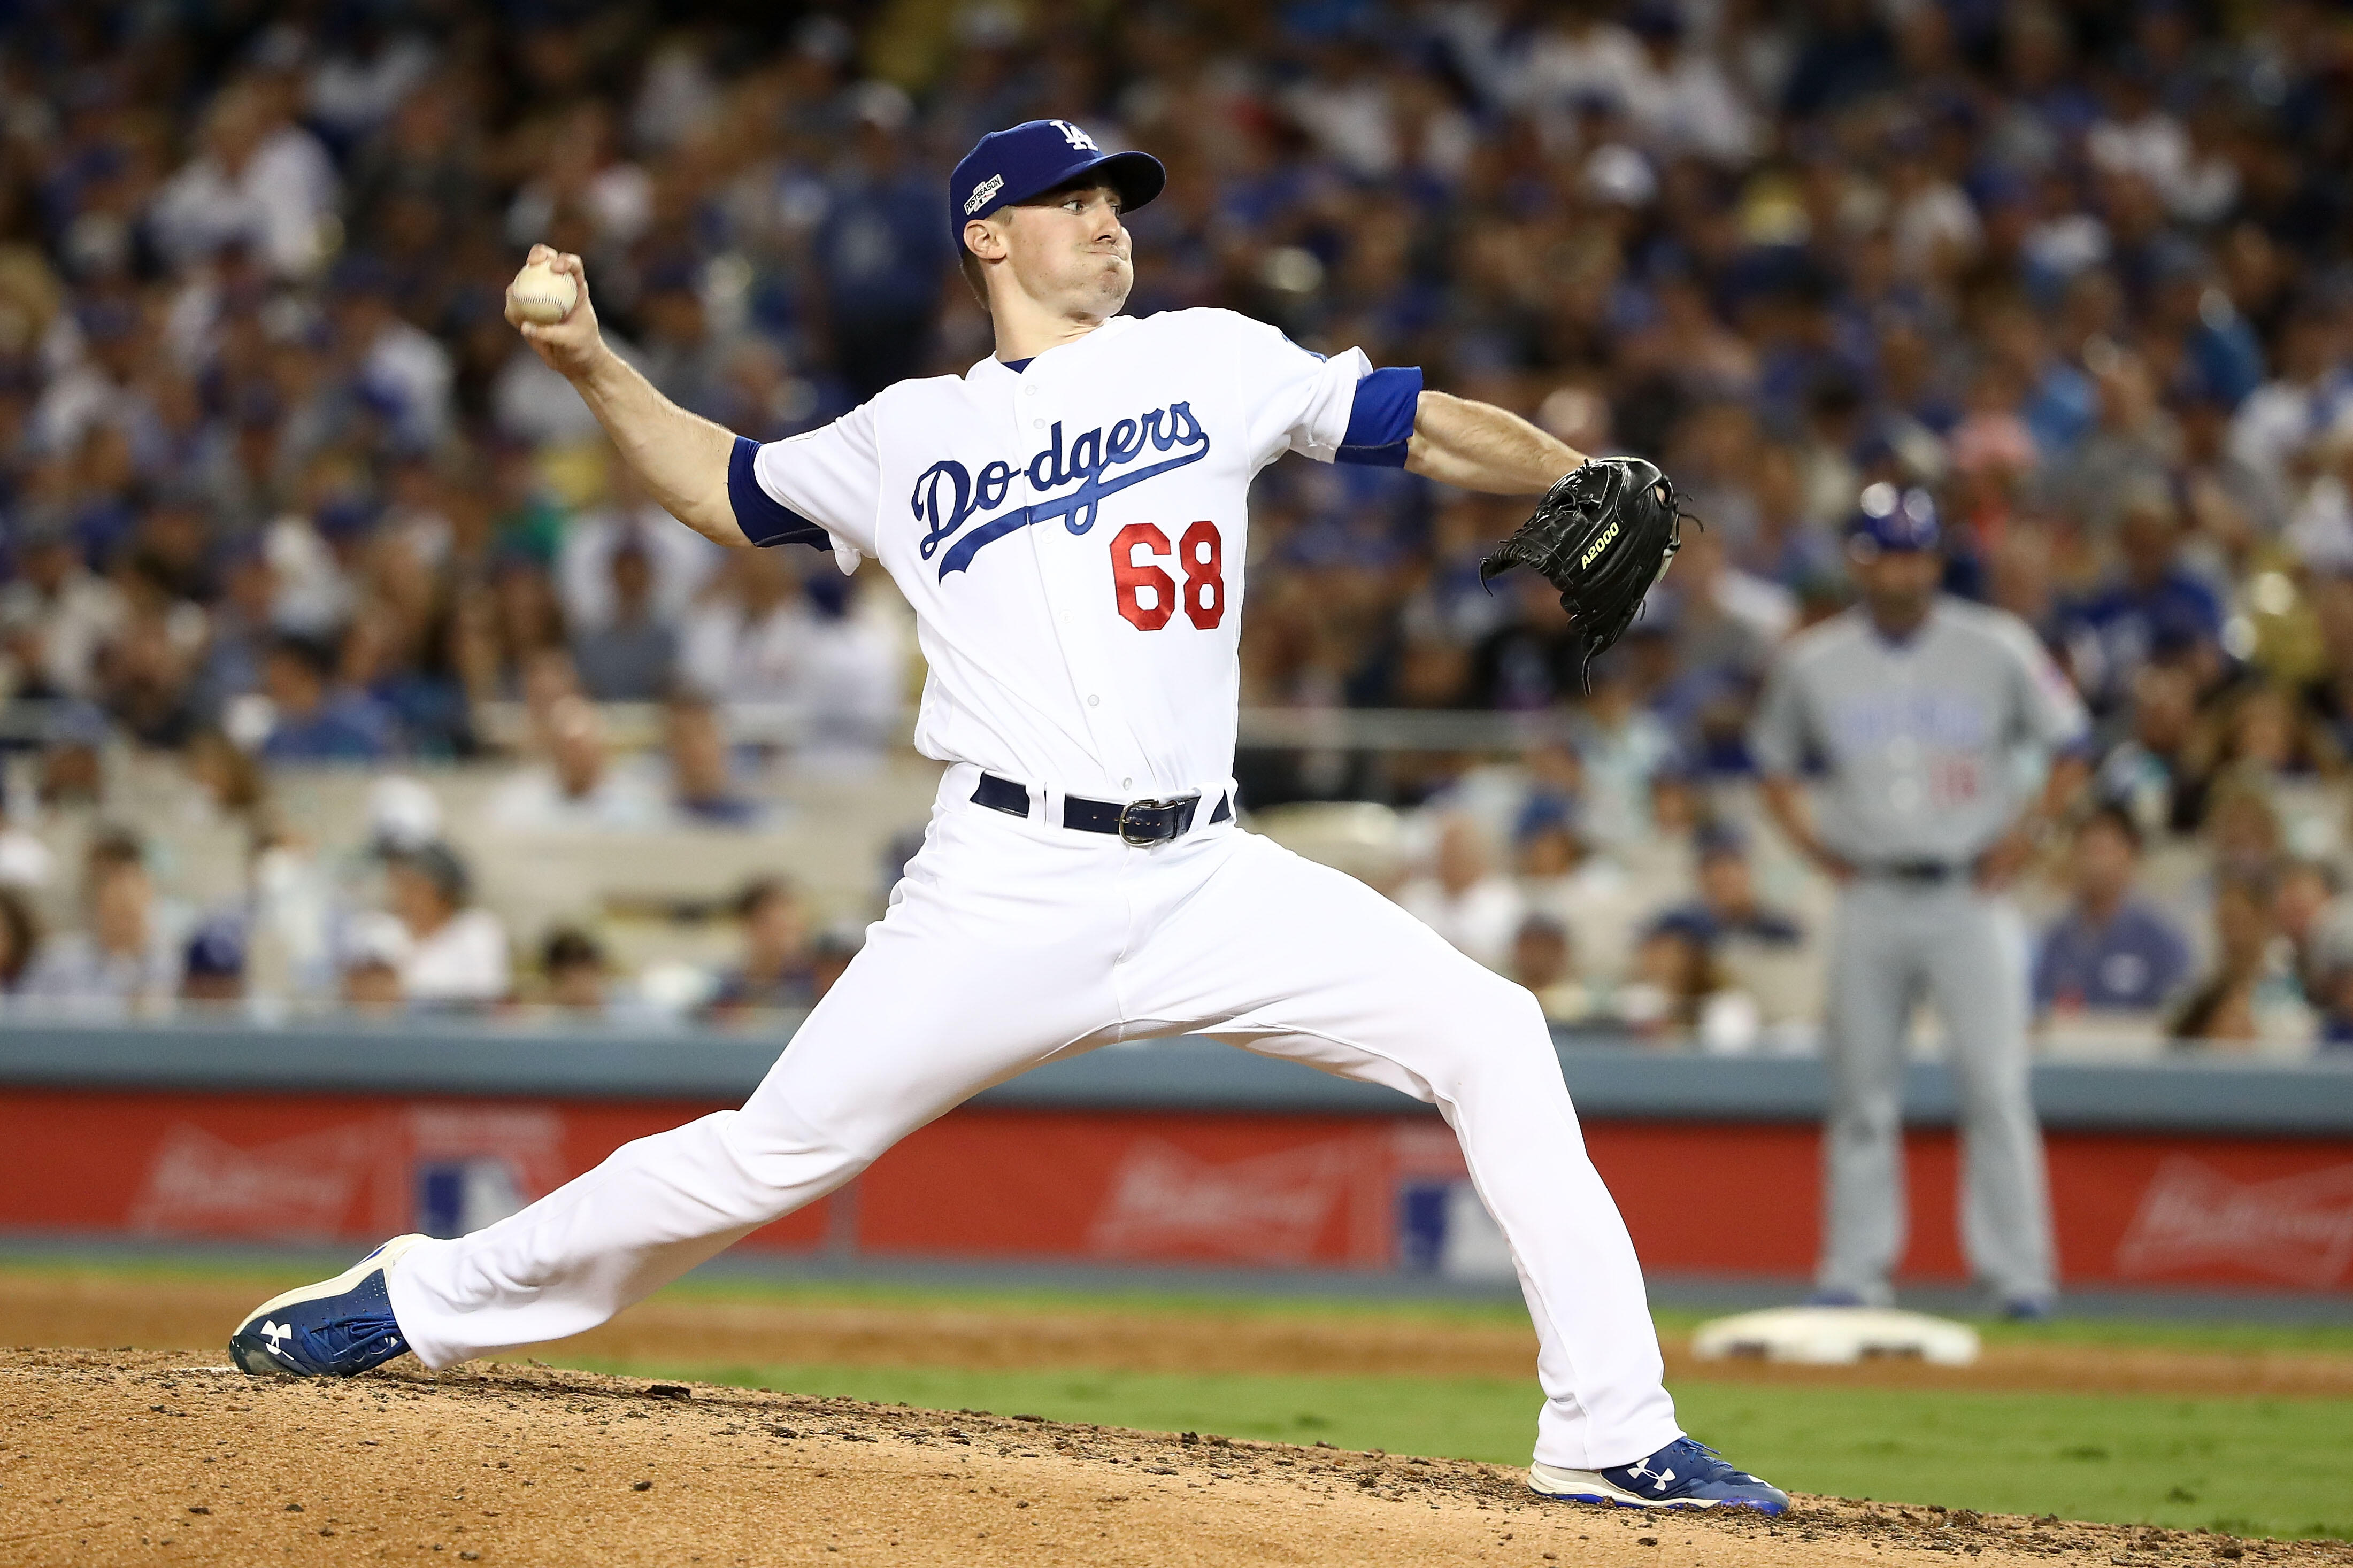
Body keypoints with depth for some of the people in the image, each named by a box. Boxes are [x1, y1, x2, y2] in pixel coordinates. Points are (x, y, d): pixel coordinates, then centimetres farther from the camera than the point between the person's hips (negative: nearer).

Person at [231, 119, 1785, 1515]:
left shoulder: (1206, 362, 12)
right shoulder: (910, 436, 14)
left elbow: (1425, 423, 5)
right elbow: (728, 487, 30)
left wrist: (1587, 479, -13)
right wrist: (592, 365, 17)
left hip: (1207, 880, 1)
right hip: (1011, 883, -1)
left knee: (1490, 1038, -15)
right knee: (777, 1153, -4)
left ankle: (1612, 1434, -11)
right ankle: (426, 1301, 13)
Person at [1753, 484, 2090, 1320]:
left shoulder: (1996, 648, -1)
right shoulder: (1812, 662, 4)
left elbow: (2068, 752, 6)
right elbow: (1775, 765, 18)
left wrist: (2021, 838, -3)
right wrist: (1815, 844, 4)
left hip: (1969, 897, -2)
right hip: (1869, 899, 2)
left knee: (1995, 1086, -7)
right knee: (1862, 1089, 3)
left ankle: (2019, 1273, -4)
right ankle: (1854, 1268, 9)